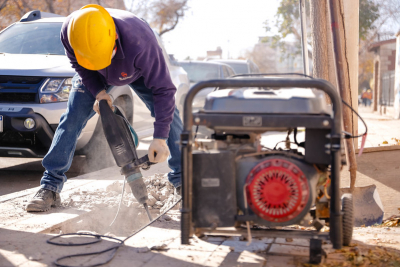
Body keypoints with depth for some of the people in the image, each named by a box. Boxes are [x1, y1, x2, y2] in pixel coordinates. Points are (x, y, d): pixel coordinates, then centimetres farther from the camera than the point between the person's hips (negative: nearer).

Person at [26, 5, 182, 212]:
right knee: (71, 119, -10)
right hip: (95, 78, 2)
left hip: (139, 72, -2)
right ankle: (50, 186, -3)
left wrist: (160, 138, -41)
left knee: (168, 116, -14)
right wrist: (98, 92, -24)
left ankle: (183, 180, 1)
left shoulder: (141, 41, -47)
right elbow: (78, 65, -11)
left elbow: (163, 90, -39)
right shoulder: (69, 31, -37)